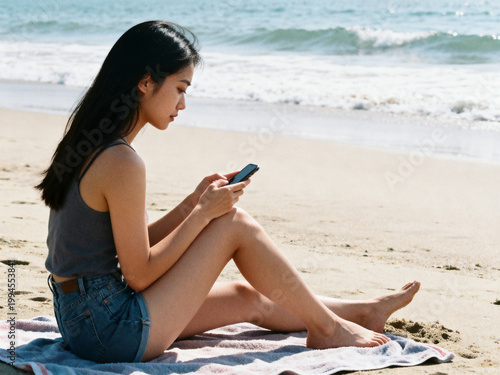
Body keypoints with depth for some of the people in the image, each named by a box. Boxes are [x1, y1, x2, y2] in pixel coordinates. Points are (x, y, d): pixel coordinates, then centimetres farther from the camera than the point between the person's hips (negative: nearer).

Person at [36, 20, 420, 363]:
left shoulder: (87, 146, 8)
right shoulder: (122, 164, -22)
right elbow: (139, 275, -18)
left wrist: (195, 202, 5)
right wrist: (205, 211, -11)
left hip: (82, 318, 9)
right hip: (112, 331, -9)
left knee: (247, 298, 19)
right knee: (236, 224, -4)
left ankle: (363, 311, 38)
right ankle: (327, 328, 12)